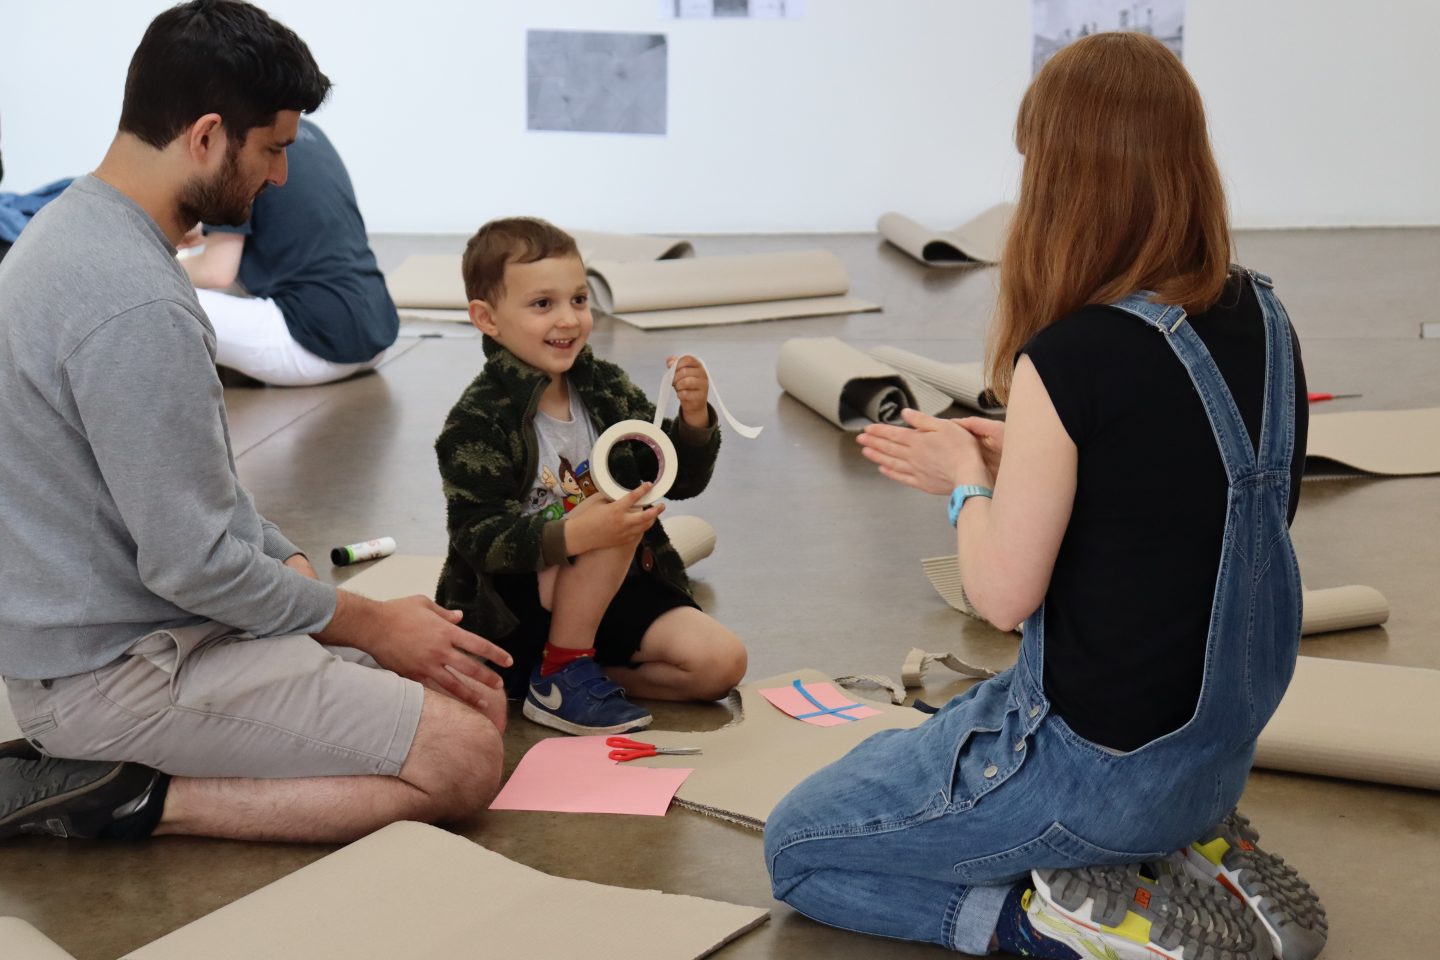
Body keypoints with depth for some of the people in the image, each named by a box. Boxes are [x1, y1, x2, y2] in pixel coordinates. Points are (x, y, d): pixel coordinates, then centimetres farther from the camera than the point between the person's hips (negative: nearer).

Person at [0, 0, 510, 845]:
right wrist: (372, 626, -9)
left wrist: (299, 570, 7)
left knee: (478, 695, 9)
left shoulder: (76, 230, 8)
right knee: (465, 761, -14)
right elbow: (192, 565, -23)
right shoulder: (135, 308, -26)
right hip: (120, 670, -10)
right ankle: (126, 799, -10)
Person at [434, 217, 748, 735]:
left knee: (721, 661, -12)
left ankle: (566, 666, -2)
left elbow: (680, 480, 5)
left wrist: (694, 418, -17)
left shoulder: (606, 387, 3)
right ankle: (562, 675, -17)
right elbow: (478, 539, -23)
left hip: (612, 594, 6)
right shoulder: (477, 422, -15)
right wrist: (574, 535, -39)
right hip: (512, 611, -6)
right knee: (622, 513, -29)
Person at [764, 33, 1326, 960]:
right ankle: (1197, 850, 13)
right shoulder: (1265, 323, -2)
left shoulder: (1069, 361, -25)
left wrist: (965, 481, 0)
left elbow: (1003, 595, -18)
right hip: (1224, 743, 8)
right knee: (912, 745, 32)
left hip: (1098, 760, -8)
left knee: (798, 850, 12)